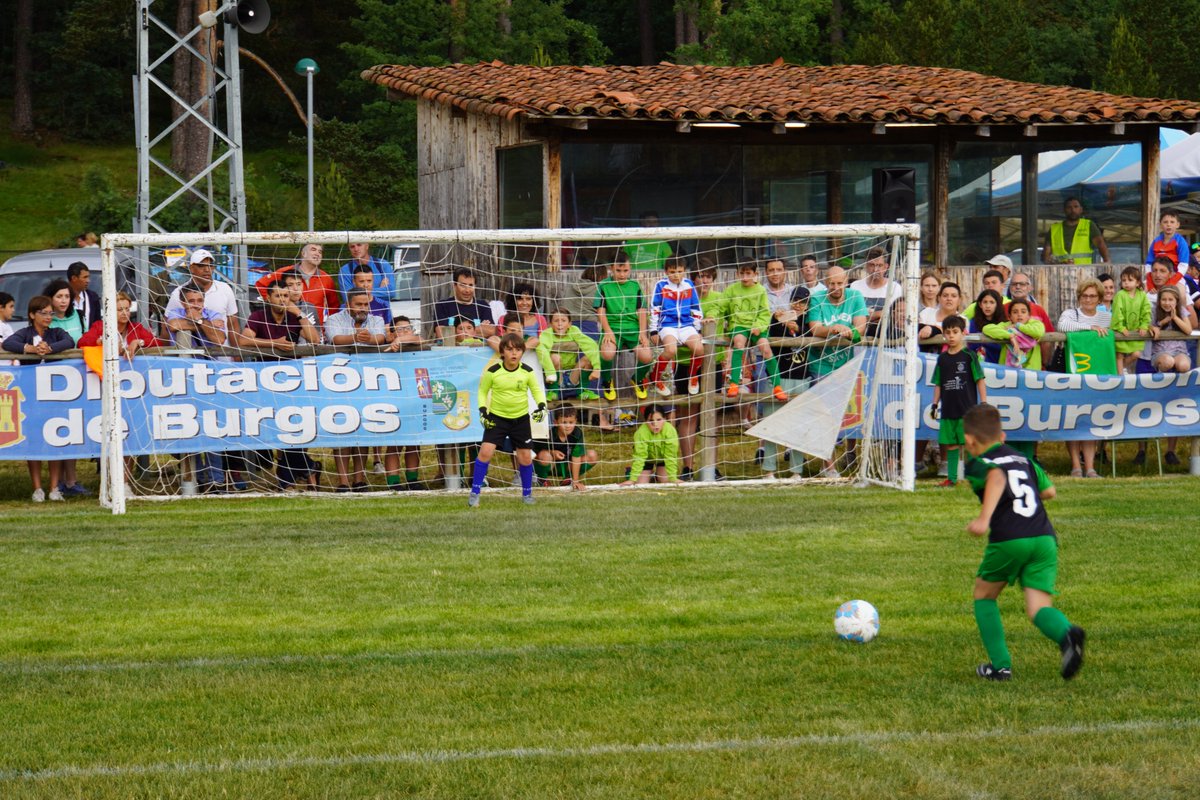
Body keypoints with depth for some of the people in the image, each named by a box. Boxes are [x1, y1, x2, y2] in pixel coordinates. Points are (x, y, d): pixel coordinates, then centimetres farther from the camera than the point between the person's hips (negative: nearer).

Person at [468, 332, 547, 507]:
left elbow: (537, 390, 5)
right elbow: (482, 391, 1)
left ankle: (527, 493, 24)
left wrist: (541, 405, -13)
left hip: (521, 418, 2)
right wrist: (482, 410, -11)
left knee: (525, 456, 3)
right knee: (486, 451, -16)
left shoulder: (527, 372, -8)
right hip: (497, 417, -2)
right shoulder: (492, 372, -12)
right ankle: (474, 493, -6)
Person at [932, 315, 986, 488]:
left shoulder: (969, 356, -3)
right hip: (948, 409, 4)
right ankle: (951, 478, 14)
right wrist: (935, 404, 11)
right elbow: (938, 384, 16)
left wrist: (984, 403, -5)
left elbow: (980, 380, -2)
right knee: (950, 444, 7)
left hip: (967, 408, -4)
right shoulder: (942, 358, 10)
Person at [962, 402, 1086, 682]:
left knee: (984, 595, 20)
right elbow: (1049, 491, 27)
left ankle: (1000, 664, 13)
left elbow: (996, 476, -16)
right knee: (1038, 607, -1)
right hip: (1045, 538, 4)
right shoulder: (1024, 460, 25)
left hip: (1009, 540, -4)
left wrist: (984, 518, -28)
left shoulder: (978, 465, 6)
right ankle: (1067, 633, -36)